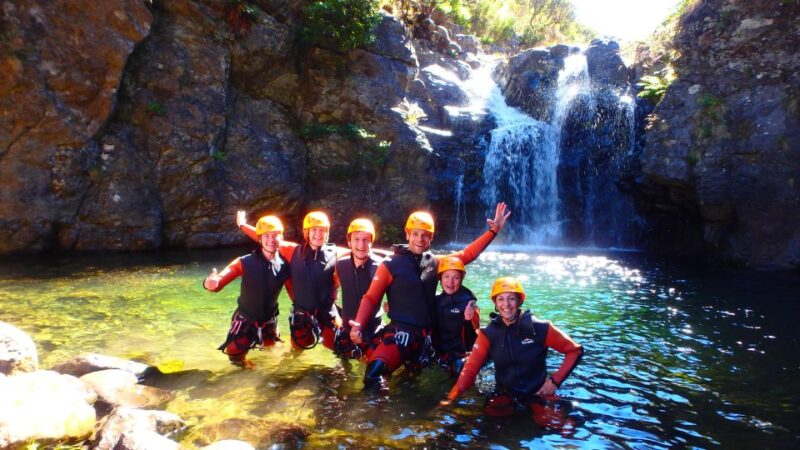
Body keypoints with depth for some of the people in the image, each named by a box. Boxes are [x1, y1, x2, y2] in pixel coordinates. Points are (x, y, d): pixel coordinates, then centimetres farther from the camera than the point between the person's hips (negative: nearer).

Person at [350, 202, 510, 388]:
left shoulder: (434, 263, 9)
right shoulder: (391, 264, -5)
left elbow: (466, 254, 12)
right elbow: (371, 298, -4)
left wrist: (494, 231, 7)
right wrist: (357, 325, -17)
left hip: (425, 336, 5)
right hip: (400, 333, -5)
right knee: (373, 374, -29)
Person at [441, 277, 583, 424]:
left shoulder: (540, 328, -15)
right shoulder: (488, 334, -9)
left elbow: (575, 350, -7)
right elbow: (471, 368, -14)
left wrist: (555, 380, -14)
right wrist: (452, 397, -26)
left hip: (538, 393, -2)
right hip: (504, 393, 2)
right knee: (489, 416, -17)